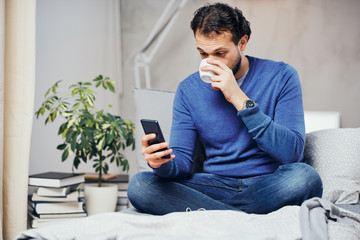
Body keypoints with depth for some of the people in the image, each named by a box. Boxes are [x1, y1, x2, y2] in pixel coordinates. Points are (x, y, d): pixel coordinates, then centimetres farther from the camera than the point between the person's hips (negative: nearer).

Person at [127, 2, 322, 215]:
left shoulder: (281, 76, -5)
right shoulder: (188, 90, 3)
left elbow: (293, 152, -15)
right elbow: (182, 160, 1)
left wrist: (240, 99, -20)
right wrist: (163, 163, -25)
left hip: (268, 185, -2)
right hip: (216, 186, 2)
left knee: (305, 176, -36)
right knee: (139, 186, -21)